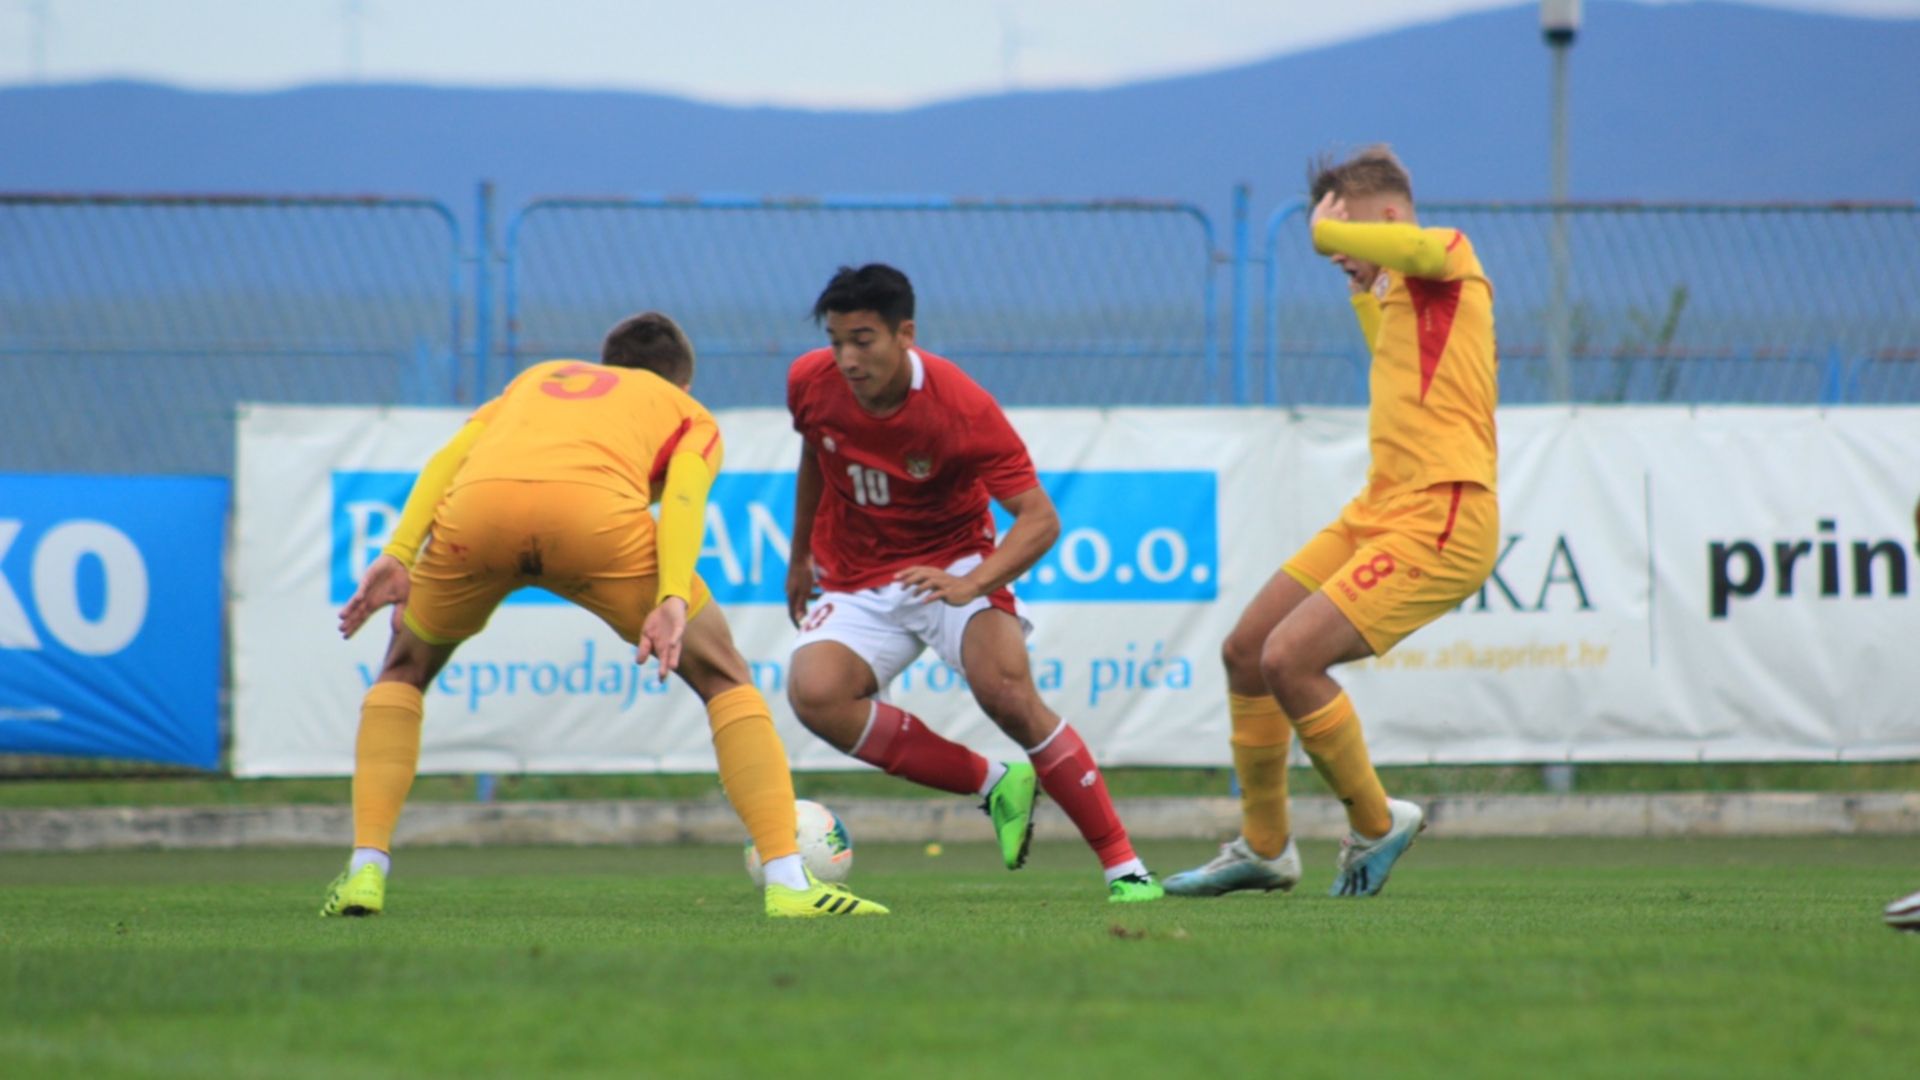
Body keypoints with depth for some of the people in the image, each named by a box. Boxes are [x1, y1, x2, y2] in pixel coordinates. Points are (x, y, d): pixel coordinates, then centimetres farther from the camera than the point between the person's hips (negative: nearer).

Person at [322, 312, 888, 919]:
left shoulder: (539, 378, 42)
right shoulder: (692, 417, 33)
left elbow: (449, 456, 22)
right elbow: (683, 495, 8)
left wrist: (399, 555, 11)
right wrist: (672, 601, -6)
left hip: (474, 506, 2)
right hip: (596, 510, -2)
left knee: (404, 670, 30)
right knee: (725, 680, 17)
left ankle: (366, 871, 16)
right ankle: (788, 881, 4)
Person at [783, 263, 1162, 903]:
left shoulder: (962, 407, -23)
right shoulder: (810, 384, -11)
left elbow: (1040, 519, -24)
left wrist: (969, 585, -40)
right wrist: (800, 553, 23)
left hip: (952, 564, -4)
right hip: (857, 581, 4)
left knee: (1007, 694, -29)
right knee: (813, 693, -27)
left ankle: (1124, 866, -17)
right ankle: (992, 784, -12)